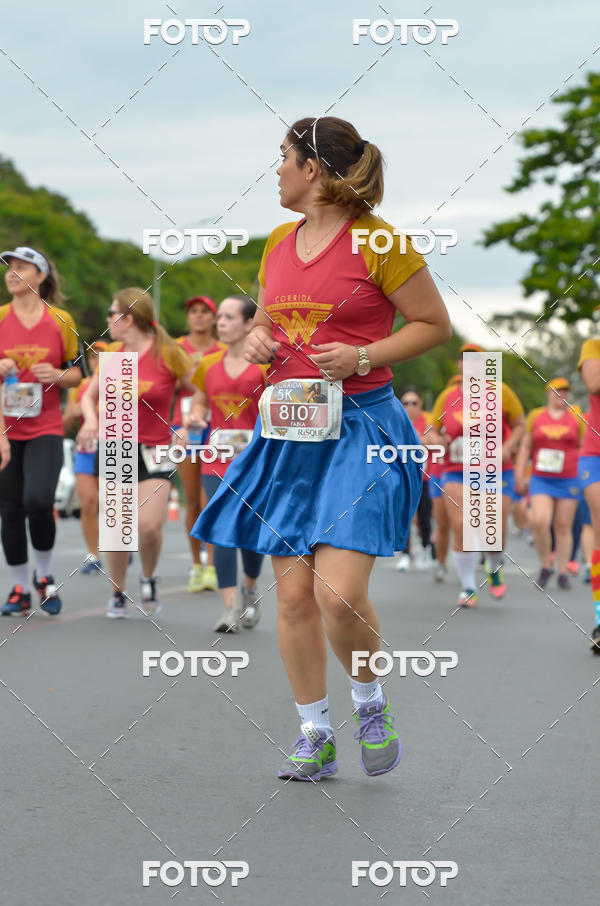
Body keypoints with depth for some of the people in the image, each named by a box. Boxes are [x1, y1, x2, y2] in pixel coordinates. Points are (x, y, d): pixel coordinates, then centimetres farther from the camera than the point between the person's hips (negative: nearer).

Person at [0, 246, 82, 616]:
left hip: (45, 431, -1)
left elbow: (76, 373, 9)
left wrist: (57, 375, -12)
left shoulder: (62, 321, 2)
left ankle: (44, 575, 4)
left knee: (38, 500, -20)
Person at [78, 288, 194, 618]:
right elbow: (90, 395, 17)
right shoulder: (112, 353, 6)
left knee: (149, 525, -16)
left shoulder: (169, 353, -7)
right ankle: (117, 594, 18)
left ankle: (149, 580, 13)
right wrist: (91, 418, -2)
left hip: (154, 450, -3)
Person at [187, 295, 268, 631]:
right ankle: (229, 608, -12)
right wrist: (195, 417, -1)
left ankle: (250, 590, 32)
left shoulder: (264, 366, -4)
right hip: (218, 461, 2)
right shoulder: (208, 365, 8)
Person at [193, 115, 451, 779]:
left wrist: (362, 358, -13)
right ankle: (314, 735, 16)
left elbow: (434, 324, -1)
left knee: (339, 592, -16)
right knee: (293, 593, 3)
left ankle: (370, 702, 13)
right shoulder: (279, 242, 12)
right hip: (288, 431, 6)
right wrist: (257, 339, 3)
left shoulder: (379, 242, -6)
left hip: (360, 430, -6)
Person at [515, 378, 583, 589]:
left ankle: (563, 573, 8)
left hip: (569, 480, 0)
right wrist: (519, 476, 3)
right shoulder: (535, 416, 6)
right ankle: (545, 566, 3)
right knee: (539, 522, -17)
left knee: (563, 526, 1)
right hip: (541, 479, 0)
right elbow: (525, 447, 9)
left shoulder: (575, 418, 5)